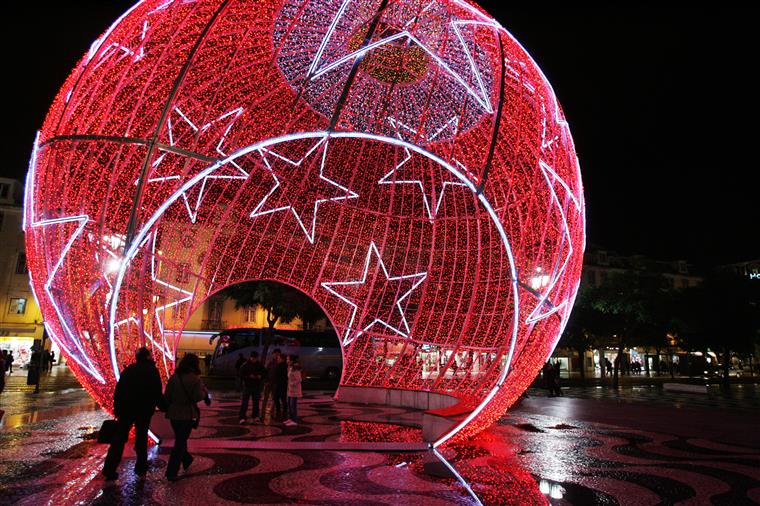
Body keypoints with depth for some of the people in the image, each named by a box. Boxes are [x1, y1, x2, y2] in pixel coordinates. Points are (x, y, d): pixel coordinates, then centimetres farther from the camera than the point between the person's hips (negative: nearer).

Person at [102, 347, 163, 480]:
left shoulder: (128, 369, 5)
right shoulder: (152, 370, -7)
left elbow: (118, 390, 4)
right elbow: (157, 392, -9)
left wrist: (117, 409, 9)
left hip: (126, 409, 3)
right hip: (144, 410, -2)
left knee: (119, 438, 8)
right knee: (141, 439, 10)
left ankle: (109, 469, 3)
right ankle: (141, 468, 16)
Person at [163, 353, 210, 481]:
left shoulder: (174, 377, -1)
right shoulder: (195, 379, -14)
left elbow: (167, 396, 1)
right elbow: (198, 397, -17)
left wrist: (168, 407, 16)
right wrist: (205, 391, 2)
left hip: (173, 413, 5)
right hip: (187, 414, -5)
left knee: (180, 439, 24)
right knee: (180, 442, 4)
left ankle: (186, 460, 42)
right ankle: (171, 472, 3)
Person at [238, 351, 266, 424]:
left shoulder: (260, 365, 5)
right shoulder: (245, 365, -5)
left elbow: (265, 373, 13)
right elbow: (241, 375, -7)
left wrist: (261, 376, -7)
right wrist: (249, 376, -17)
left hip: (257, 386, 4)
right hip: (247, 386, -3)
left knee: (256, 402, 9)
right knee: (244, 402, -6)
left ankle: (255, 416, 19)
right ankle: (242, 418, -4)